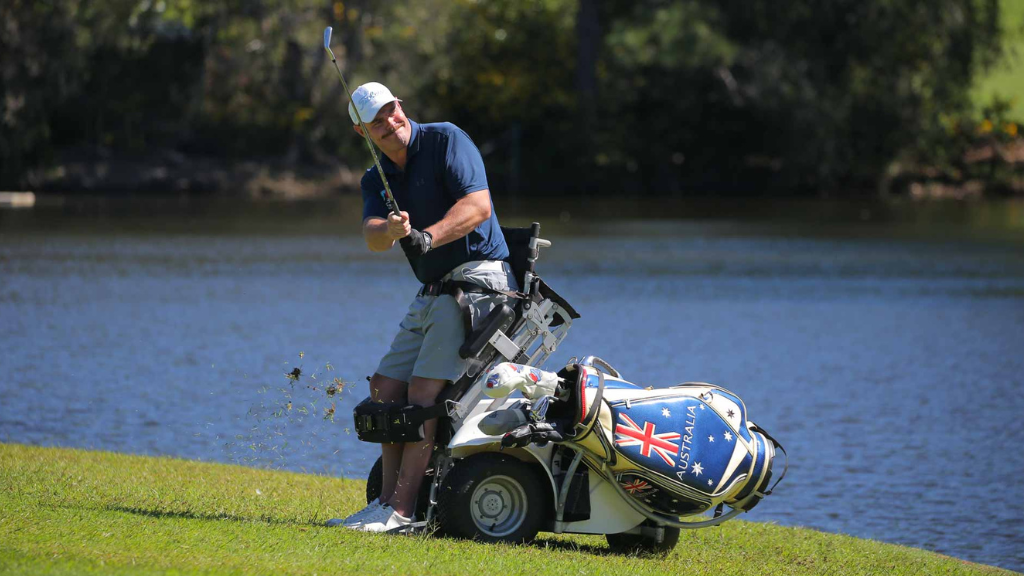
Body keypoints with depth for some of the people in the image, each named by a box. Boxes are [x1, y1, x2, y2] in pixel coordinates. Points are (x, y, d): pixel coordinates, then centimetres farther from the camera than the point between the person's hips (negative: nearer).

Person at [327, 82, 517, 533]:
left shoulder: (446, 140, -7)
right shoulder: (375, 179, 13)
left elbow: (479, 205, -19)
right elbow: (372, 236, -6)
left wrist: (428, 237, -31)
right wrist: (391, 230, -30)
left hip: (476, 277, -8)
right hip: (431, 291, 8)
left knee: (424, 390, -16)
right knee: (386, 388, 5)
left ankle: (401, 510, -18)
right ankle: (388, 497, 12)